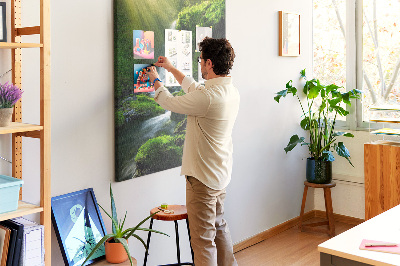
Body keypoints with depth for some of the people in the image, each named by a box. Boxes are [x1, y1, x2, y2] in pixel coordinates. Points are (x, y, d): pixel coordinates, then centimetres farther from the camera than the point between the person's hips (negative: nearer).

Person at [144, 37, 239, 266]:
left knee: (203, 238, 0)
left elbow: (171, 102, -11)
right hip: (221, 173, 10)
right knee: (219, 225, 26)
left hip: (203, 178, -10)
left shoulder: (208, 97, -27)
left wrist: (156, 80, 9)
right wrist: (172, 69, 27)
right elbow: (196, 89, 19)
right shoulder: (232, 92, 2)